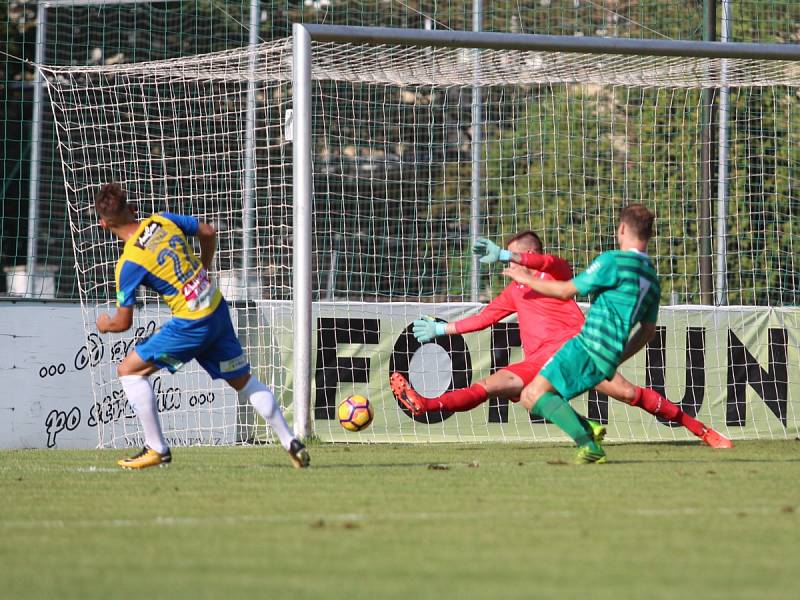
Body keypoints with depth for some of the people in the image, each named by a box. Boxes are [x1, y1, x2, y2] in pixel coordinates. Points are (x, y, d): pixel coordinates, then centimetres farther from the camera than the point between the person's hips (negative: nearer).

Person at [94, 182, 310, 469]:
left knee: (129, 370, 4)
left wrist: (105, 324, 15)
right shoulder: (162, 220, 1)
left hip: (192, 324, -7)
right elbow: (208, 232, 17)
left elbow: (123, 323, -8)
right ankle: (291, 443, 22)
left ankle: (157, 448, 5)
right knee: (243, 381, 21)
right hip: (218, 309, 7)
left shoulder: (128, 264, -16)